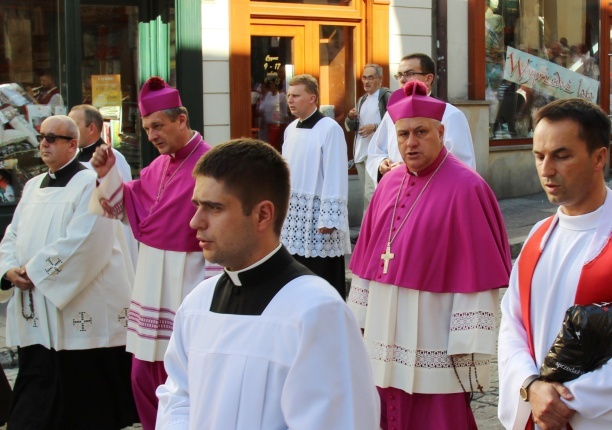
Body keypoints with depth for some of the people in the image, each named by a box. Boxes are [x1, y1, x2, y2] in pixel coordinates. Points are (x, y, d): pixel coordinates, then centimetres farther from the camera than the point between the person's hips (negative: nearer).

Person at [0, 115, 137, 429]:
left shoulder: (89, 184, -8)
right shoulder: (33, 187, 16)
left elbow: (82, 242, -18)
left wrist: (34, 270, -13)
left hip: (81, 311, -7)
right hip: (37, 316, 7)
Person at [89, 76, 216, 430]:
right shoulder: (159, 165, 10)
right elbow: (126, 208, 18)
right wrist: (108, 173, 1)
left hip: (185, 288, -8)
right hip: (151, 286, 8)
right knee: (144, 377, 14)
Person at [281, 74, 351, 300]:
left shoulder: (330, 128, -11)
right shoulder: (290, 129, 11)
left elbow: (335, 176, -14)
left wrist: (329, 218, -17)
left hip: (318, 213, -7)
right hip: (293, 213, 7)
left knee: (324, 281, -1)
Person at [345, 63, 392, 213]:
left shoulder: (387, 96, -3)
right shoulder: (362, 100, 20)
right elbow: (350, 127, 20)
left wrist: (375, 127, -21)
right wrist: (351, 117, -1)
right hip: (360, 153, 8)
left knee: (371, 194, -17)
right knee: (365, 194, 11)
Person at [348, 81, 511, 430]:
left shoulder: (465, 188, -12)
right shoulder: (389, 184, 9)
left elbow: (476, 274, -15)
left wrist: (468, 347, -16)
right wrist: (361, 319, 13)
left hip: (435, 346, -6)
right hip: (387, 340, 6)